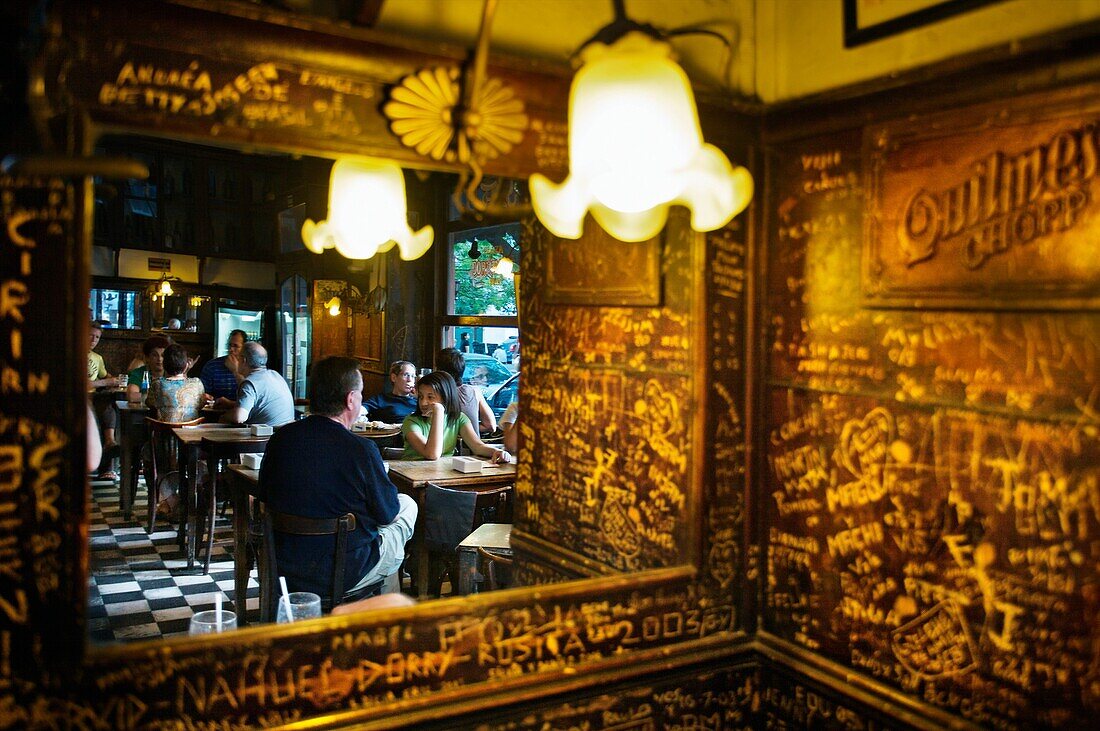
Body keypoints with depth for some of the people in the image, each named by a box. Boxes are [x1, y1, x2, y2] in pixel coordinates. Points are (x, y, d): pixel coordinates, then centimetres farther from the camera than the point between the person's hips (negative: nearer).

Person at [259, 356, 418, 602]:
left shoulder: (280, 438, -6)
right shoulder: (360, 449, -23)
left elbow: (265, 497, 9)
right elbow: (387, 513, -10)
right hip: (340, 579, -6)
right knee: (408, 505, 17)